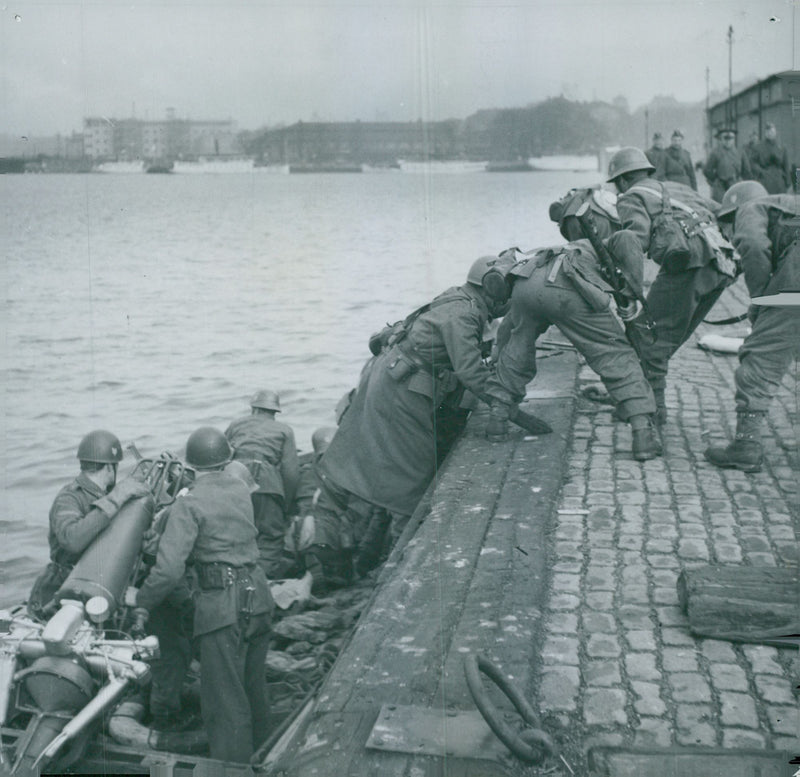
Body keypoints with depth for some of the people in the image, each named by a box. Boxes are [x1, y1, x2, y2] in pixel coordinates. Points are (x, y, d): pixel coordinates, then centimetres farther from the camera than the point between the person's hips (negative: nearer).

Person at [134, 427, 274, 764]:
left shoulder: (189, 504, -13)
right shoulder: (240, 489, 6)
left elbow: (169, 569, -20)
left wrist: (141, 601, -4)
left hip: (223, 606, -7)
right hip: (259, 597, 7)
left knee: (225, 702, 1)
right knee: (253, 689, 23)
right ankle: (258, 758, 38)